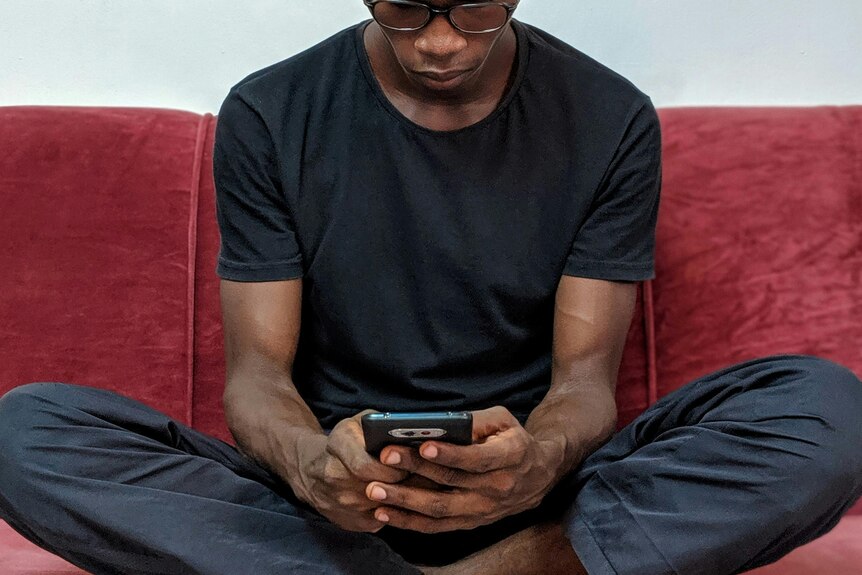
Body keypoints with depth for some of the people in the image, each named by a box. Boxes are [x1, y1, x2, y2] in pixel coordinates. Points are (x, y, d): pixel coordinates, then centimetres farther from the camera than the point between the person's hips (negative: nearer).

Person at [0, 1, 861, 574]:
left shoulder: (611, 121, -1)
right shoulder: (268, 116, -1)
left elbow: (586, 375, -5)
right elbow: (256, 368, -5)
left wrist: (539, 459, -30)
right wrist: (312, 465, -29)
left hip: (530, 492, 0)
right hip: (330, 497, 1)